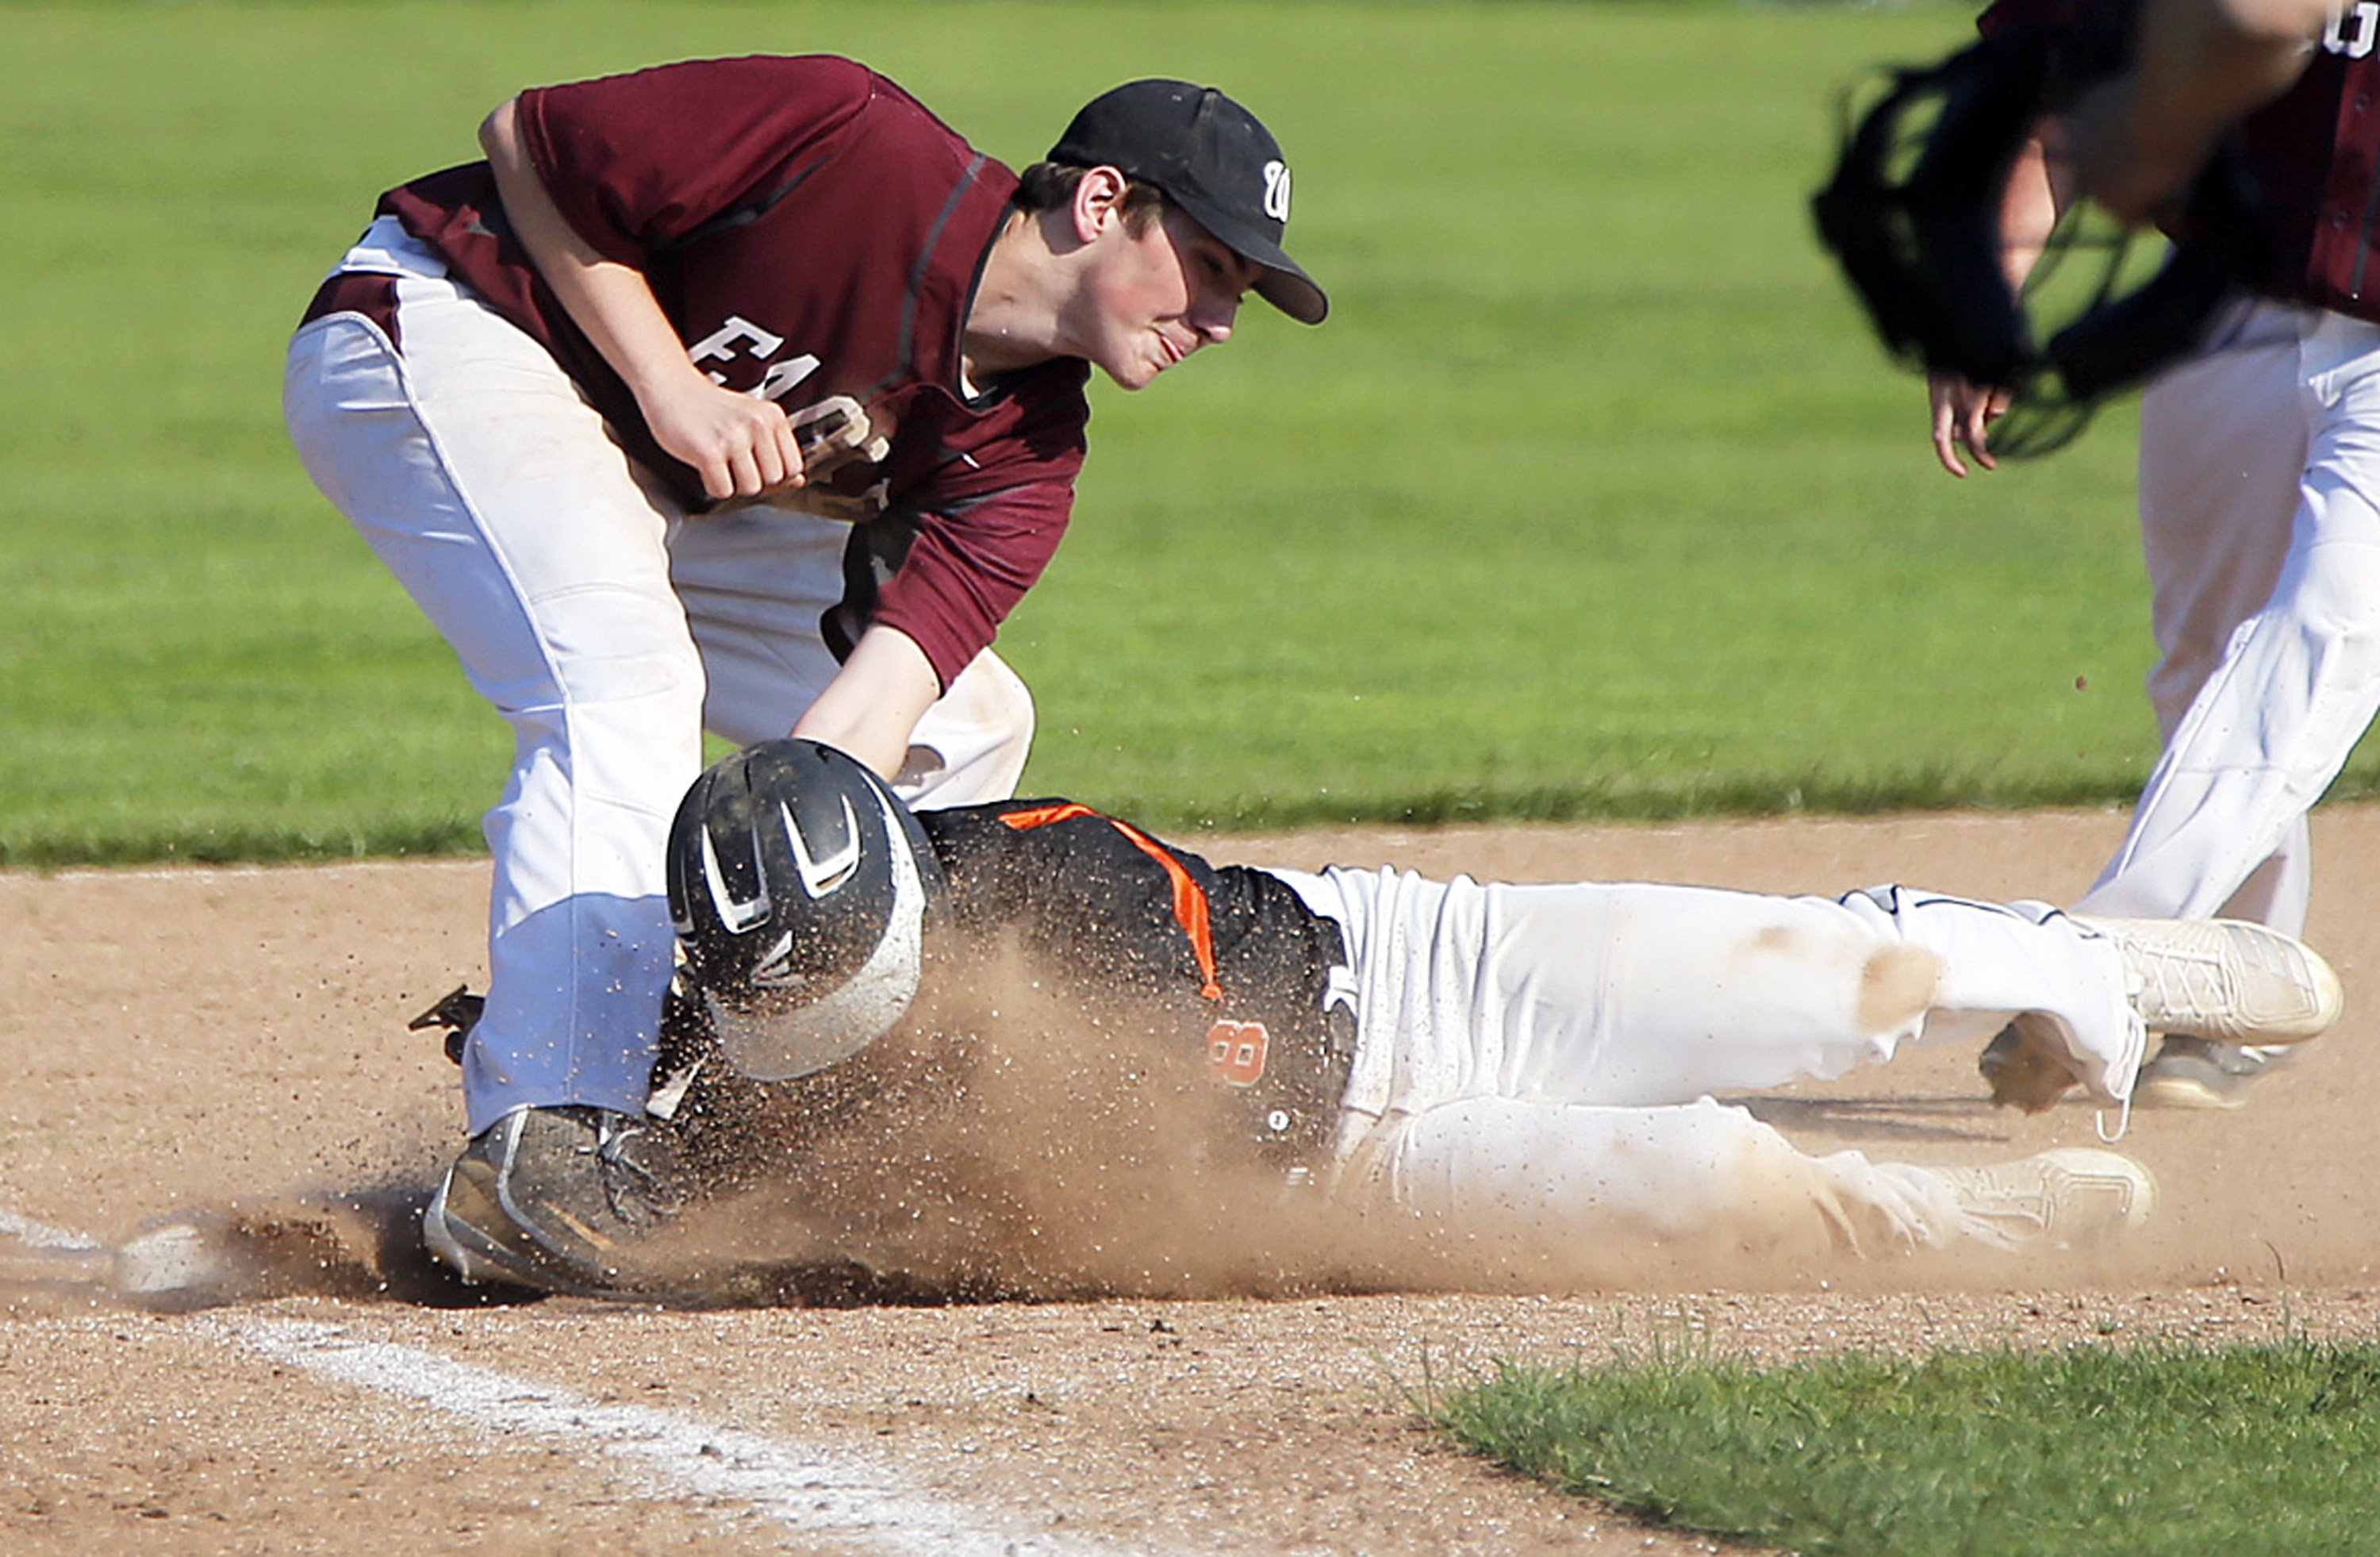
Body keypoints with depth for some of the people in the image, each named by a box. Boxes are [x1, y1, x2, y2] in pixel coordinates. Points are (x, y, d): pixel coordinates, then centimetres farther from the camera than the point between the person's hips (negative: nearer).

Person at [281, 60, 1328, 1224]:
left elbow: (863, 719, -19)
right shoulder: (857, 154, -27)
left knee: (967, 724, 6)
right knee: (625, 685, -32)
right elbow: (522, 139, -19)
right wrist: (670, 387, -26)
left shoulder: (1019, 459, -8)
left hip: (664, 481, 9)